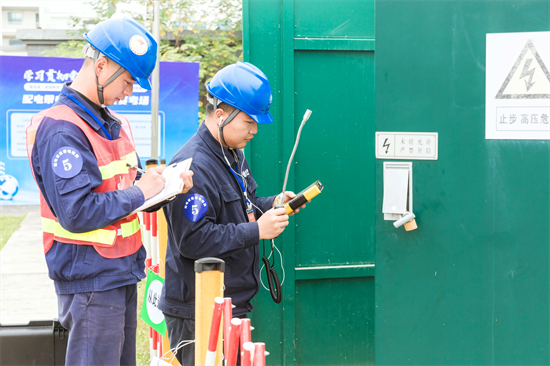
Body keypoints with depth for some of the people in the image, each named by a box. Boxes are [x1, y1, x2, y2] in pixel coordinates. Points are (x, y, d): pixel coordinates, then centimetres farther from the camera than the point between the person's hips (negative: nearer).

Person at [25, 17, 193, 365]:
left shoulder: (112, 122, 11)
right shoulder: (61, 130, -20)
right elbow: (76, 213, -26)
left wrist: (164, 182, 0)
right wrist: (140, 192, -18)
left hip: (122, 273, 9)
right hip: (91, 280, -9)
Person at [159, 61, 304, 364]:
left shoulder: (233, 154, 13)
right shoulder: (193, 167, -21)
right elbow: (193, 240, -25)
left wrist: (272, 204, 7)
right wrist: (257, 231, -22)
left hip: (233, 303, 10)